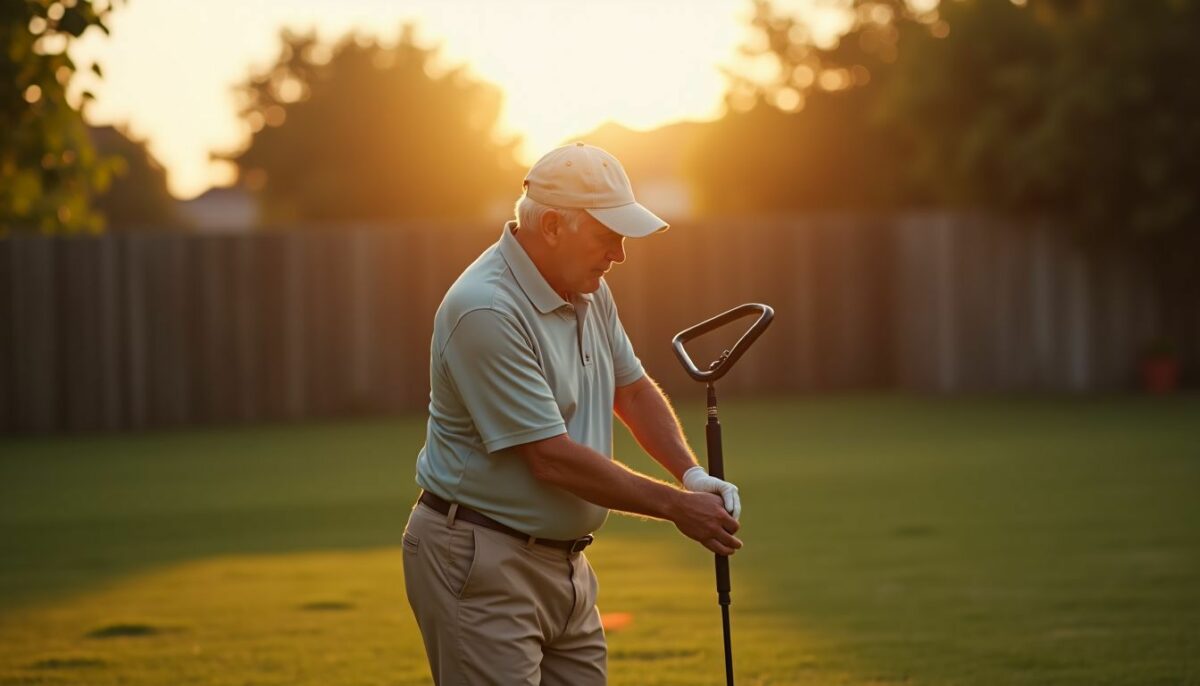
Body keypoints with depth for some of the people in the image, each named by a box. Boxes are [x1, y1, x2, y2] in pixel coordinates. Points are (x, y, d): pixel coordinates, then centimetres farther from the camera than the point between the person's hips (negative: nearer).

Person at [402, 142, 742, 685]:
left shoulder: (589, 291, 8)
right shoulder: (487, 310, -22)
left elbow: (633, 388, 21)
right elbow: (551, 457, -22)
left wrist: (692, 474, 2)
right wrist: (675, 506, -14)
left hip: (563, 558, 9)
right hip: (482, 563, -9)